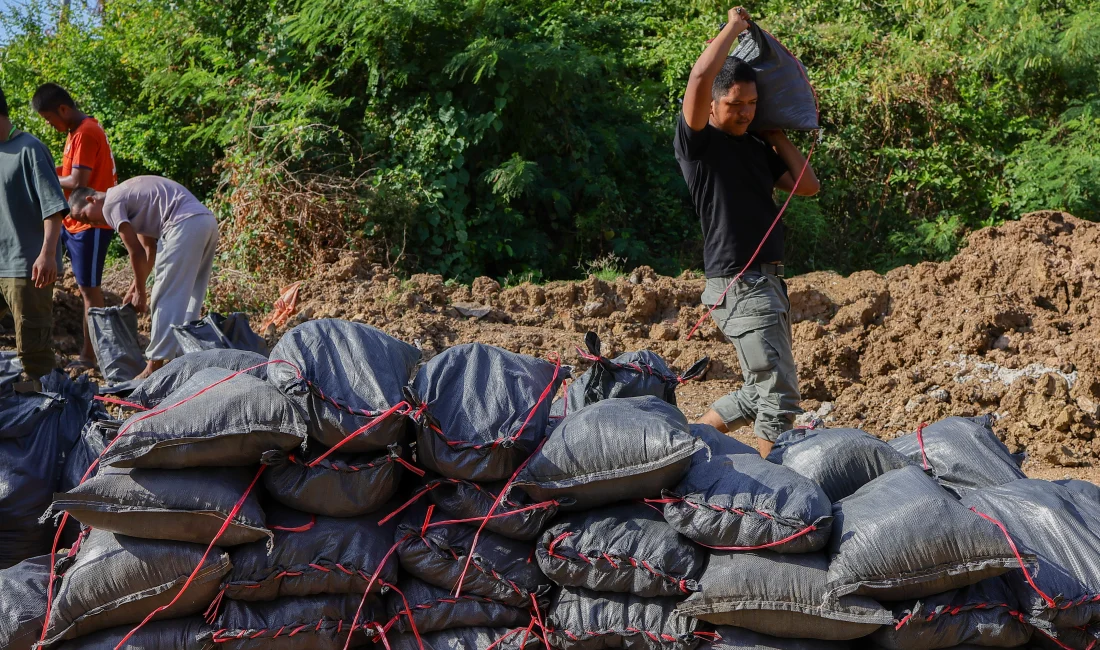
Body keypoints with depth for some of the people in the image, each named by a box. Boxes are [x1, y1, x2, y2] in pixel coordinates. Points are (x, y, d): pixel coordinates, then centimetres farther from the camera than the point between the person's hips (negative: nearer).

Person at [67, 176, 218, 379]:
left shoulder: (110, 203, -1)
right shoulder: (126, 195, 27)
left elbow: (136, 252, -2)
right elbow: (149, 247, 28)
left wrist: (140, 291, 9)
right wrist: (137, 284, 26)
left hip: (186, 225, -9)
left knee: (165, 299, -4)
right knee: (187, 299, 14)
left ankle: (155, 366, -2)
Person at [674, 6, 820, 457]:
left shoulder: (757, 149, 16)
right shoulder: (697, 142, -6)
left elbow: (808, 186, 13)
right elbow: (700, 76, -21)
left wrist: (777, 136, 13)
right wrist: (734, 27, -6)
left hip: (769, 282, 8)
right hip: (738, 285, -8)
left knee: (762, 390, 16)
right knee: (779, 394, -9)